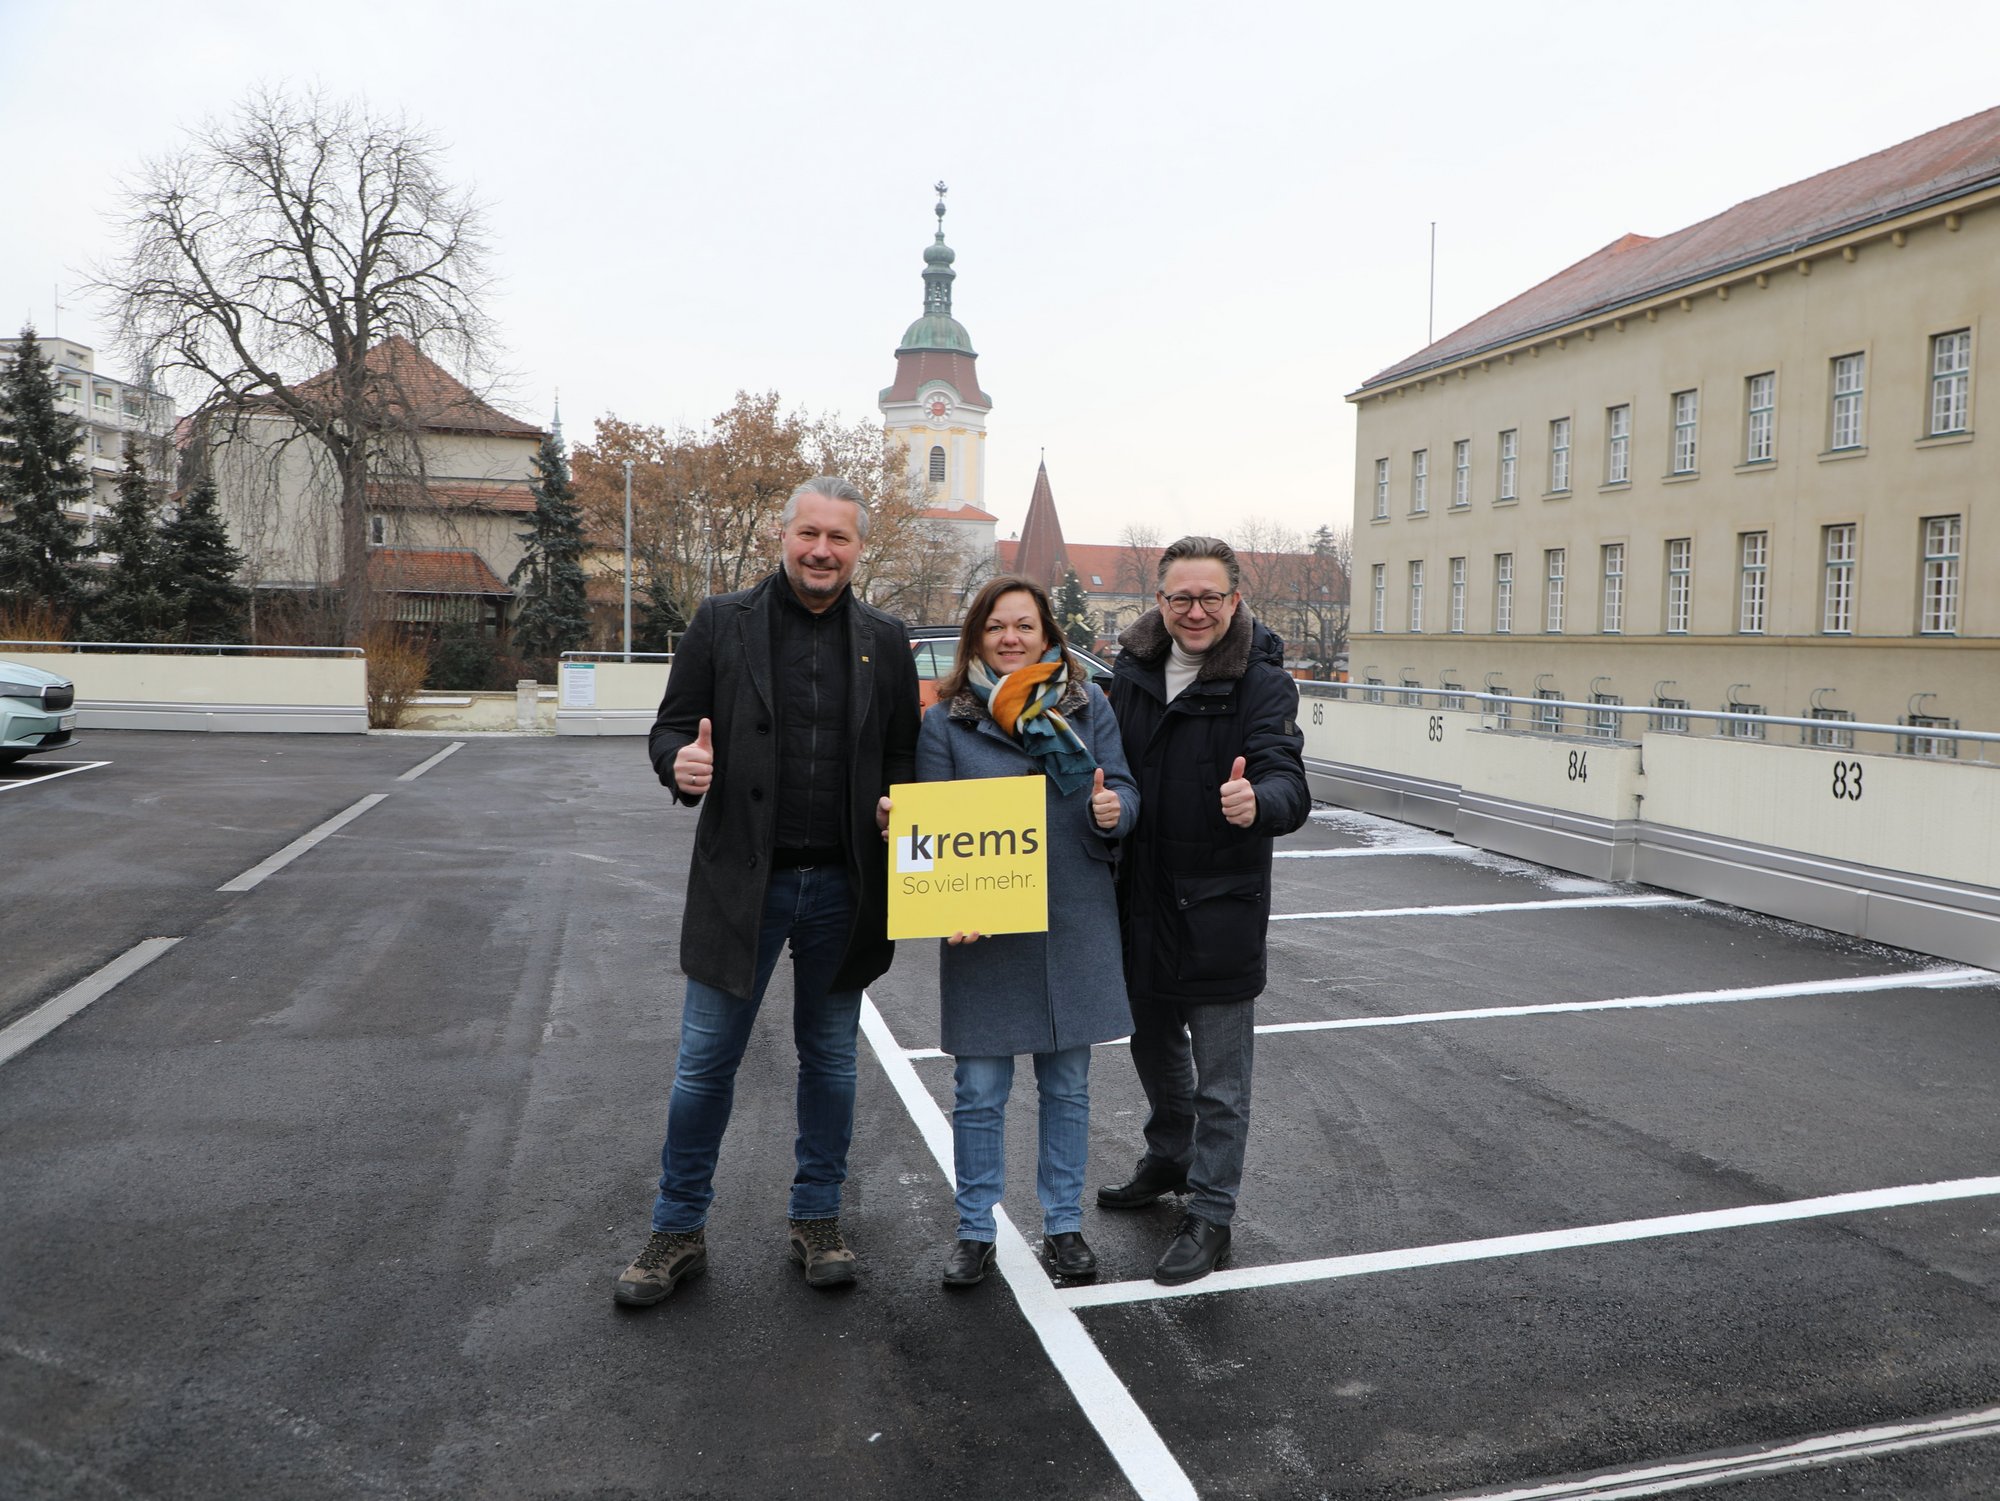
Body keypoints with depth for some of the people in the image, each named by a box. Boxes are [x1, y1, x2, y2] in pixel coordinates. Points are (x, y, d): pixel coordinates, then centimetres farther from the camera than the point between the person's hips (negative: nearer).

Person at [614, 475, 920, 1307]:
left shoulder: (885, 640, 6)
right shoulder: (722, 623, 0)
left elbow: (904, 754, 10)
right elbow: (670, 727, 2)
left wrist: (899, 805, -11)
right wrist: (680, 762, -20)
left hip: (842, 887, 2)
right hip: (742, 883, -2)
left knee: (830, 1060, 14)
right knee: (704, 1063, 6)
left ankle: (816, 1220, 32)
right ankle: (678, 1230, 25)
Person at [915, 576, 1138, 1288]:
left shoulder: (1087, 704, 3)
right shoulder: (945, 720, -1)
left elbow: (1123, 789, 3)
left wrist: (1114, 808, -21)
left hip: (1075, 925, 2)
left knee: (1067, 1086, 14)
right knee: (979, 1090, 7)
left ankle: (1064, 1224, 30)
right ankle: (975, 1231, 24)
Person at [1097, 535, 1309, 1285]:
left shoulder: (1262, 682, -14)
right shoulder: (1131, 670, 2)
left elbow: (1288, 782, -27)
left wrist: (1258, 802, -48)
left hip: (1220, 906, -6)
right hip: (1142, 898, 6)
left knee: (1219, 1077, 5)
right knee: (1153, 1040, 24)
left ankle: (1210, 1215, 22)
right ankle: (1169, 1159, 47)